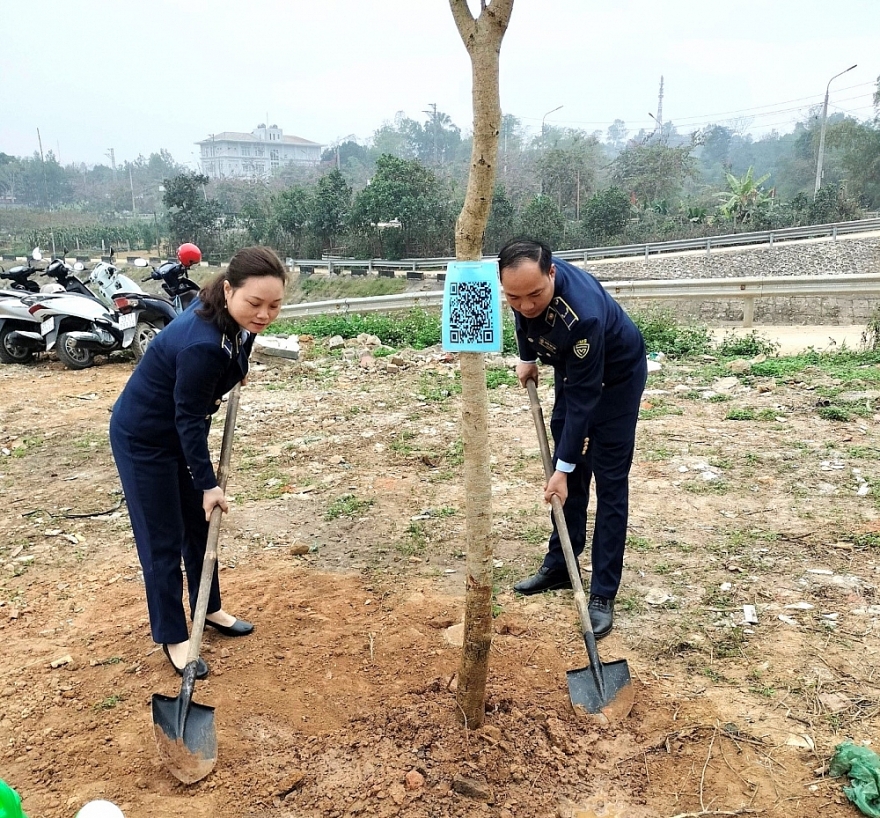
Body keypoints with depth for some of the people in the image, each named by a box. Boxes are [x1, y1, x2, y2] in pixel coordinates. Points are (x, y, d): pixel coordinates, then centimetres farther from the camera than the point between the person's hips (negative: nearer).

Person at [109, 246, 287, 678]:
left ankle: (209, 609, 35)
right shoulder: (202, 345, -37)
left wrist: (236, 368, 21)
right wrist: (208, 483, -19)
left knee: (200, 524, 17)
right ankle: (173, 637, 18)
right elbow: (189, 419, -27)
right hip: (143, 437, -8)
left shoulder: (233, 317, -13)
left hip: (179, 430, 8)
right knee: (163, 540, 2)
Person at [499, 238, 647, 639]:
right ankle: (559, 565, 23)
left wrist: (563, 468, -30)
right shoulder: (523, 285, -22)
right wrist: (527, 358, 10)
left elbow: (583, 397, -34)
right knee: (570, 473, 10)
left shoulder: (583, 313, -41)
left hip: (616, 376, -6)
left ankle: (603, 594, 0)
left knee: (609, 481, -7)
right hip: (571, 368, 7)